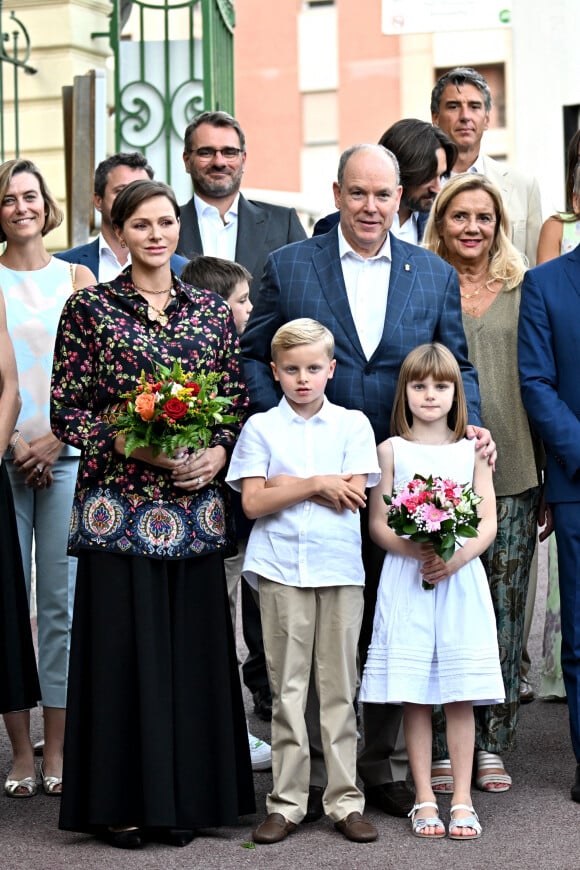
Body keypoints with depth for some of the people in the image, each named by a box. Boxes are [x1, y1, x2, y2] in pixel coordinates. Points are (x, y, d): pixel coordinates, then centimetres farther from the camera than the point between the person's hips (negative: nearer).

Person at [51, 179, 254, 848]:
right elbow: (65, 411, -1)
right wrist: (130, 443, -14)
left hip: (194, 506, 3)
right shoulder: (89, 308, 1)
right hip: (118, 506, -3)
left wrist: (217, 453, -6)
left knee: (192, 645, 5)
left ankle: (182, 798, 15)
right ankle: (120, 801, 9)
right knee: (123, 645, -1)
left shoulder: (212, 311, 10)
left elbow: (238, 403, 12)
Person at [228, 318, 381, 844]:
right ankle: (287, 804, 8)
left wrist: (286, 485, -6)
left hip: (340, 569, 0)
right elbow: (253, 503, -4)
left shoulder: (352, 425, 6)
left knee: (339, 687, 4)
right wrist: (317, 484, -10)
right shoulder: (261, 427, 6)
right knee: (287, 688, 3)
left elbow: (351, 499, -5)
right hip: (281, 569, 0)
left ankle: (345, 801, 10)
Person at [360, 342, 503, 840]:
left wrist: (456, 558, -15)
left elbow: (488, 523, 3)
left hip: (461, 580, 1)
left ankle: (462, 800, 6)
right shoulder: (391, 450, 5)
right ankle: (425, 801, 7)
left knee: (460, 696, 1)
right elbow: (377, 524, 1)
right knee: (414, 696, 0)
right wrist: (416, 551, -17)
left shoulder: (472, 451, 8)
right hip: (406, 580, -1)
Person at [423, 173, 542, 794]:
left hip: (512, 472, 2)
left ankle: (490, 743, 14)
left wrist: (548, 472, 7)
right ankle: (440, 747, 7)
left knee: (503, 608, 5)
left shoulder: (525, 291, 11)